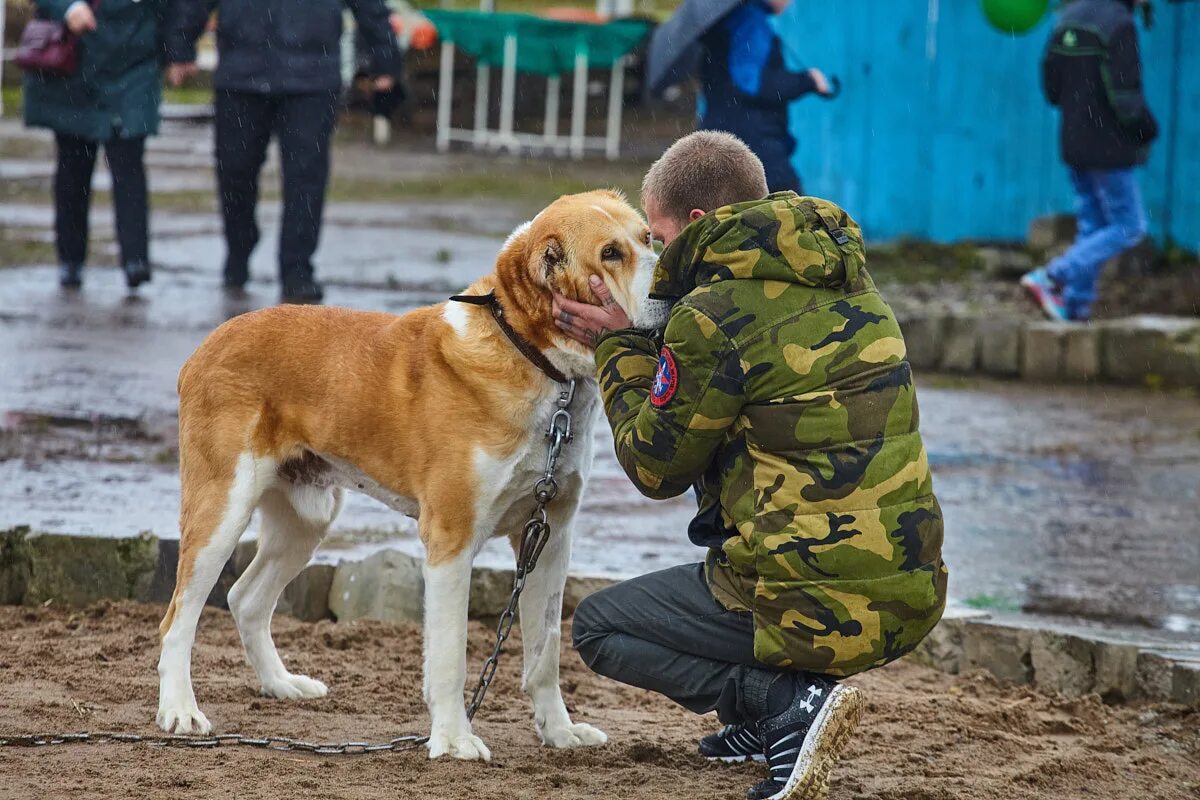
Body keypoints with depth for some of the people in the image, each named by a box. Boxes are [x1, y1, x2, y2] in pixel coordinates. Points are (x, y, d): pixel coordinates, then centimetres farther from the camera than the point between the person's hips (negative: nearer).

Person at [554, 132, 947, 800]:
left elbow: (656, 467, -1)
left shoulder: (712, 318, -14)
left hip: (814, 605, -8)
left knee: (597, 628, 14)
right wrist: (637, 341, 22)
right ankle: (762, 720, 23)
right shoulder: (849, 286, 10)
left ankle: (786, 699, -7)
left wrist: (621, 350, 11)